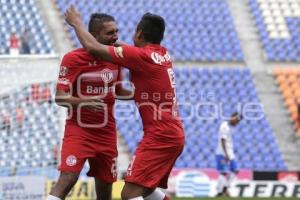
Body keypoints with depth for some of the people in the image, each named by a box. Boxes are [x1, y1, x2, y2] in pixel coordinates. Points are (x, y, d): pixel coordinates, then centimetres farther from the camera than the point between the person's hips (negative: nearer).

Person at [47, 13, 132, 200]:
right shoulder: (73, 58, -13)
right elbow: (60, 97, -16)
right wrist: (84, 102, -33)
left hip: (106, 133, 5)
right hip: (79, 130, -5)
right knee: (67, 179, -21)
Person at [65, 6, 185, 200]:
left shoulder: (140, 55, -13)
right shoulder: (163, 54, 11)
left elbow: (93, 47, -9)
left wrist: (77, 23, 7)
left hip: (160, 136, -9)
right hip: (173, 134, 9)